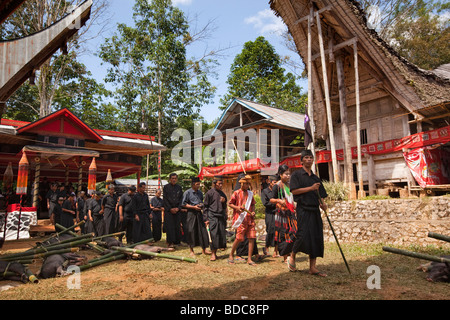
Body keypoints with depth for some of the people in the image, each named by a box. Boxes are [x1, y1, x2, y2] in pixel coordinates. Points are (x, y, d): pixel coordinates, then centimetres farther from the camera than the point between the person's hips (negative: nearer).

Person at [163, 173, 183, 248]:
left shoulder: (179, 187, 8)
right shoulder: (166, 187, 1)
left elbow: (181, 199, 7)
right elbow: (165, 199, -2)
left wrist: (178, 208, -5)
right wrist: (170, 208, -9)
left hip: (177, 210, 3)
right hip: (168, 210, -2)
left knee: (177, 226, 3)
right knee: (169, 226, -4)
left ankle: (177, 241, 11)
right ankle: (170, 242, 2)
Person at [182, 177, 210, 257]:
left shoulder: (200, 192, 12)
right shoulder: (187, 192, -5)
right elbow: (183, 204, -6)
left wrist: (201, 205, 2)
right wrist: (194, 207, -14)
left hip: (199, 213, 5)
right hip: (191, 214, -5)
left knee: (202, 230, 2)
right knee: (191, 232, 0)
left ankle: (204, 249, 12)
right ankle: (191, 250, 14)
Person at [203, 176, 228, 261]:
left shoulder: (222, 193, 14)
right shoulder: (209, 193, -2)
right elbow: (205, 206, -2)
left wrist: (224, 202, 0)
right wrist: (206, 219, -7)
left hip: (221, 217, 6)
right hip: (212, 217, -6)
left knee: (221, 235, 5)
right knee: (213, 235, -8)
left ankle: (215, 252, 18)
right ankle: (213, 254, 1)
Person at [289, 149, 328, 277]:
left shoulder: (315, 178, 17)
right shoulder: (297, 174, 1)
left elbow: (320, 195, 18)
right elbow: (294, 190, -11)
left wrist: (322, 204, -2)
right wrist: (311, 188, -14)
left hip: (315, 210, 6)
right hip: (303, 209, -6)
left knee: (317, 237, 3)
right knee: (303, 235, -12)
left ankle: (312, 267, 10)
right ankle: (292, 256, 15)